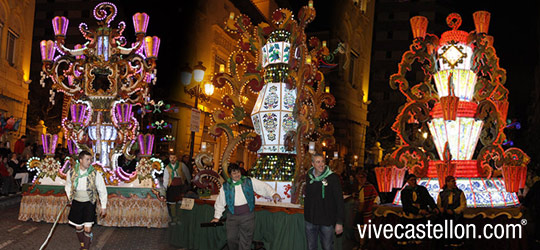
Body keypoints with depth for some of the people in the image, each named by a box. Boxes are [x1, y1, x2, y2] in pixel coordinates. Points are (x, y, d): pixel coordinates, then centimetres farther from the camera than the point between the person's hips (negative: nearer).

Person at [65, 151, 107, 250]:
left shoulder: (95, 174, -13)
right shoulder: (71, 172, -7)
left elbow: (102, 190, -4)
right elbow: (68, 185, 15)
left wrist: (103, 206, -1)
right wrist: (69, 197, 8)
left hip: (89, 203, -2)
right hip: (76, 203, 2)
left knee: (87, 228, -8)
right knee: (78, 227, 12)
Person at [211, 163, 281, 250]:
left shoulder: (249, 181, 0)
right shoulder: (225, 186, 3)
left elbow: (263, 186, -4)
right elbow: (220, 202, 10)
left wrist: (273, 194, -21)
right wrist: (217, 217, 12)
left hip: (247, 216, -1)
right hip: (232, 216, 1)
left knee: (245, 241, 2)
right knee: (231, 239, 3)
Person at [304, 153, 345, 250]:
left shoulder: (332, 178, -11)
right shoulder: (308, 176, 3)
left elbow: (339, 201, -11)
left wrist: (339, 222, -15)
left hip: (327, 221, -4)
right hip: (310, 220, 4)